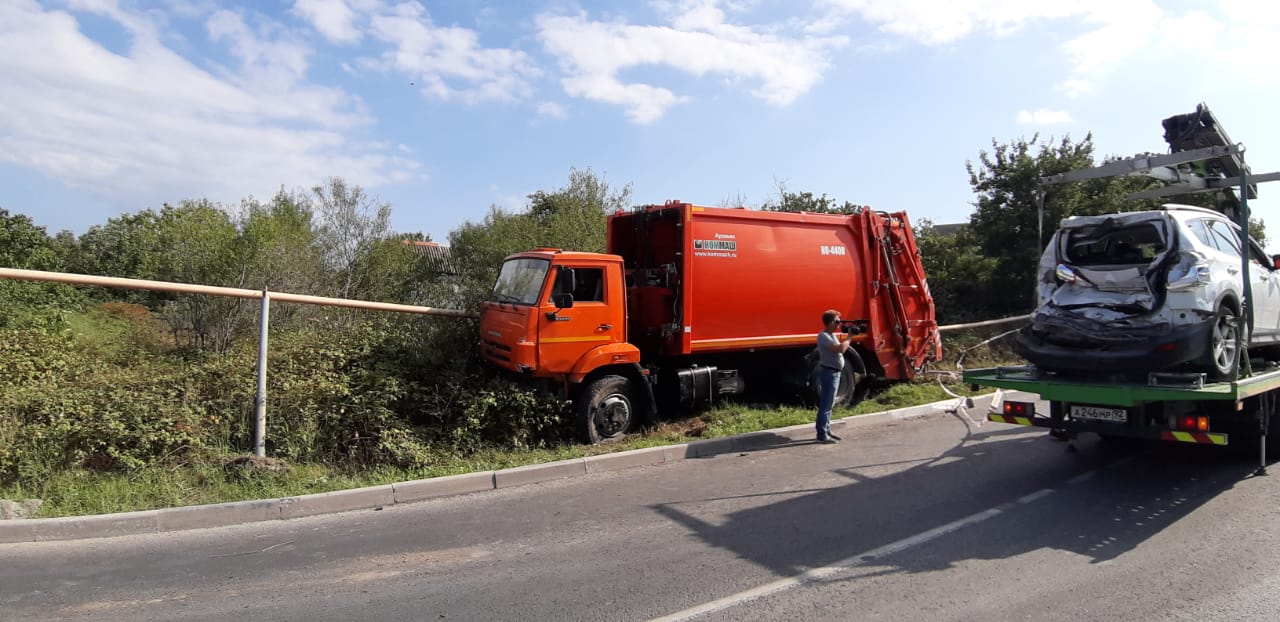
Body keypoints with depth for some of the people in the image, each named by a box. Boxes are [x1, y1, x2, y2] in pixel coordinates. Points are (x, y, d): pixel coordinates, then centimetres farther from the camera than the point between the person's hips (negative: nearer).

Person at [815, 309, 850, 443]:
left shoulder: (832, 335, 14)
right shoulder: (824, 336, -18)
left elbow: (841, 349, 16)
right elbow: (840, 348, -27)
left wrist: (848, 339, 4)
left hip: (835, 373, 11)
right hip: (829, 373, -11)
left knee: (828, 404, 16)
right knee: (826, 404, -7)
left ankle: (826, 431, 25)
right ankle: (822, 435, -4)